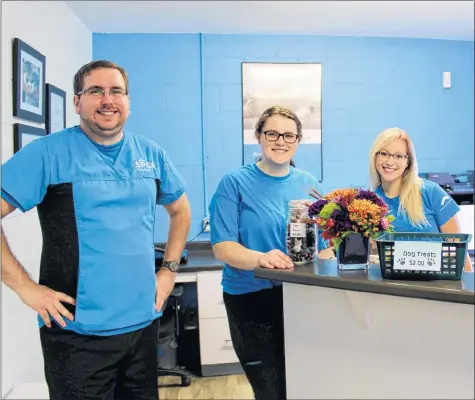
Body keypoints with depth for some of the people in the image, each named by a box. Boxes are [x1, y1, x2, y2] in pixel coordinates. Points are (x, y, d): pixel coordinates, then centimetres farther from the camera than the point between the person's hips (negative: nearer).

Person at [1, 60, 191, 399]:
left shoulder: (151, 154, 5)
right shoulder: (48, 152, -9)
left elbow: (181, 210, 17)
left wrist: (169, 269, 8)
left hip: (143, 323, 5)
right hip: (78, 332, -4)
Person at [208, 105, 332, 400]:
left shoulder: (310, 185, 7)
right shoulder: (235, 183, -6)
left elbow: (324, 242, 12)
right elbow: (222, 246, -12)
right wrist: (259, 258, -30)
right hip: (252, 300, -4)